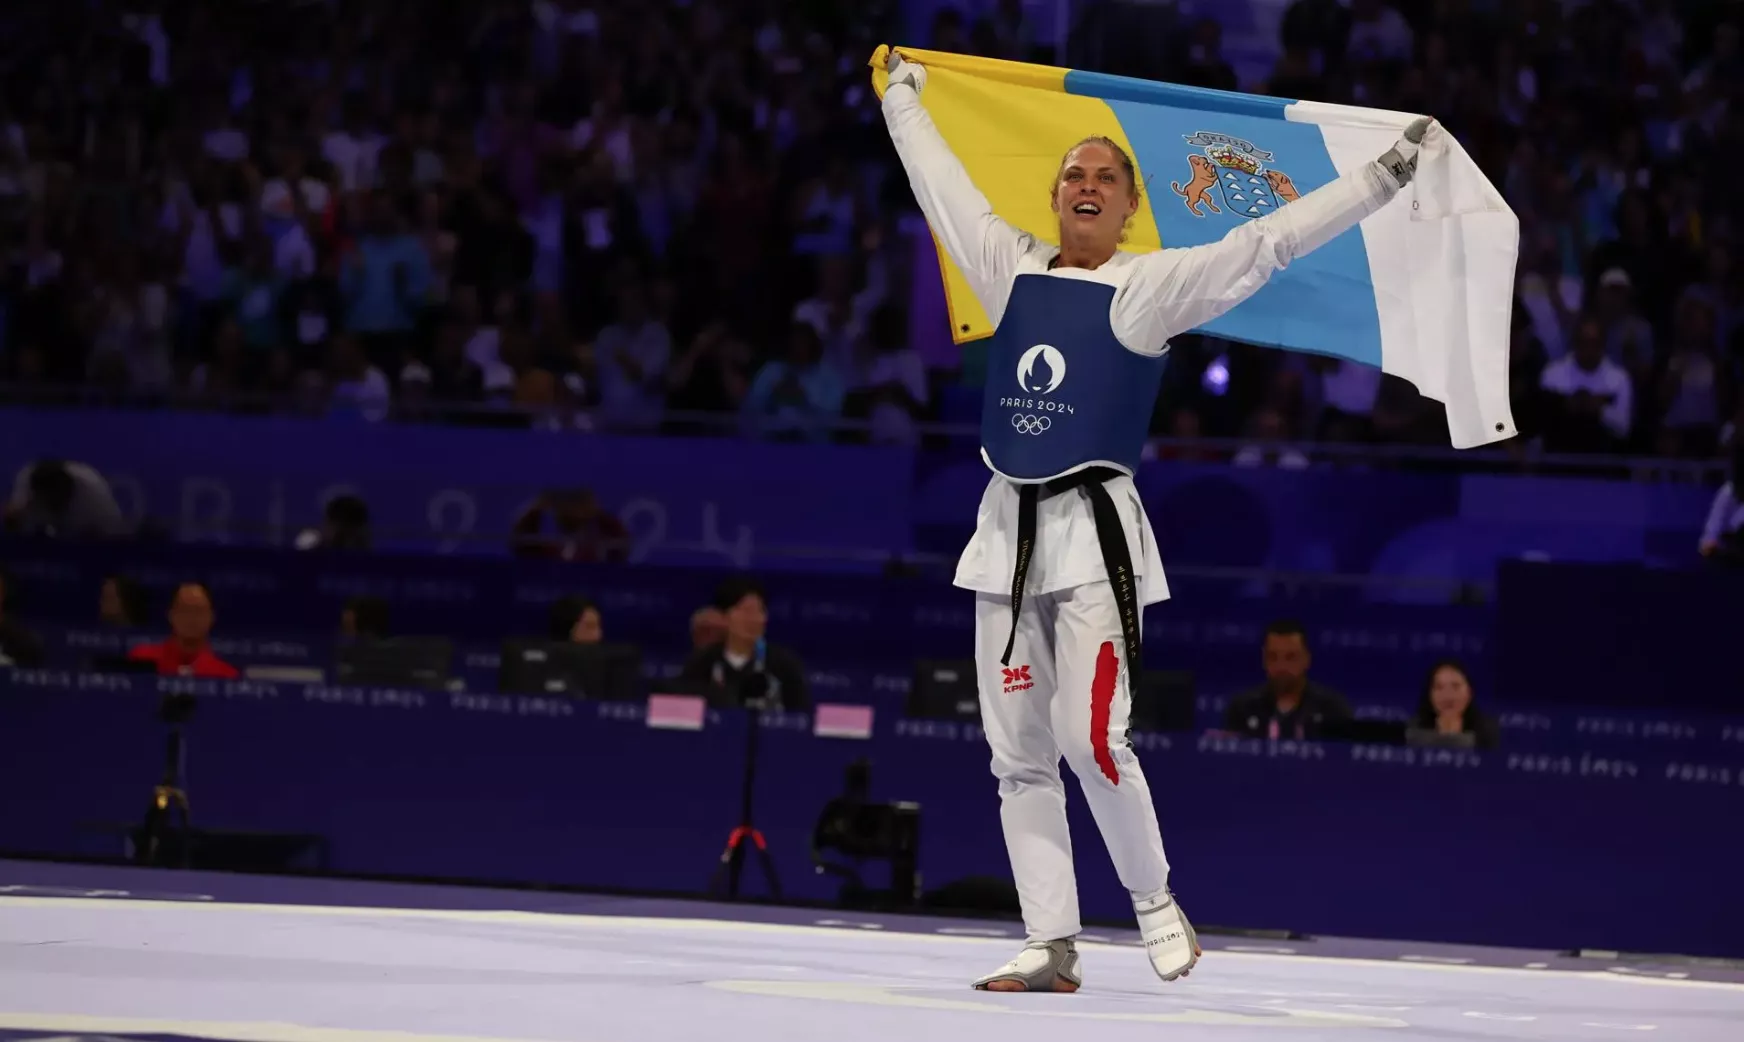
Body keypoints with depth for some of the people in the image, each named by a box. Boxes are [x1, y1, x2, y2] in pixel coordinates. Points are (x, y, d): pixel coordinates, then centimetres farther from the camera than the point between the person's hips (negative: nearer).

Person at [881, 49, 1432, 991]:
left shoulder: (1150, 287, -3)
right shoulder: (1011, 268, 10)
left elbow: (1267, 243, -9)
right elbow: (940, 180, 24)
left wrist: (1378, 180, -15)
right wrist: (902, 96, 36)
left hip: (1093, 530, -5)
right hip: (1008, 526, 5)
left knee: (1091, 737, -15)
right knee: (1017, 753, 4)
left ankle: (1155, 903, 7)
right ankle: (1052, 947, 10)